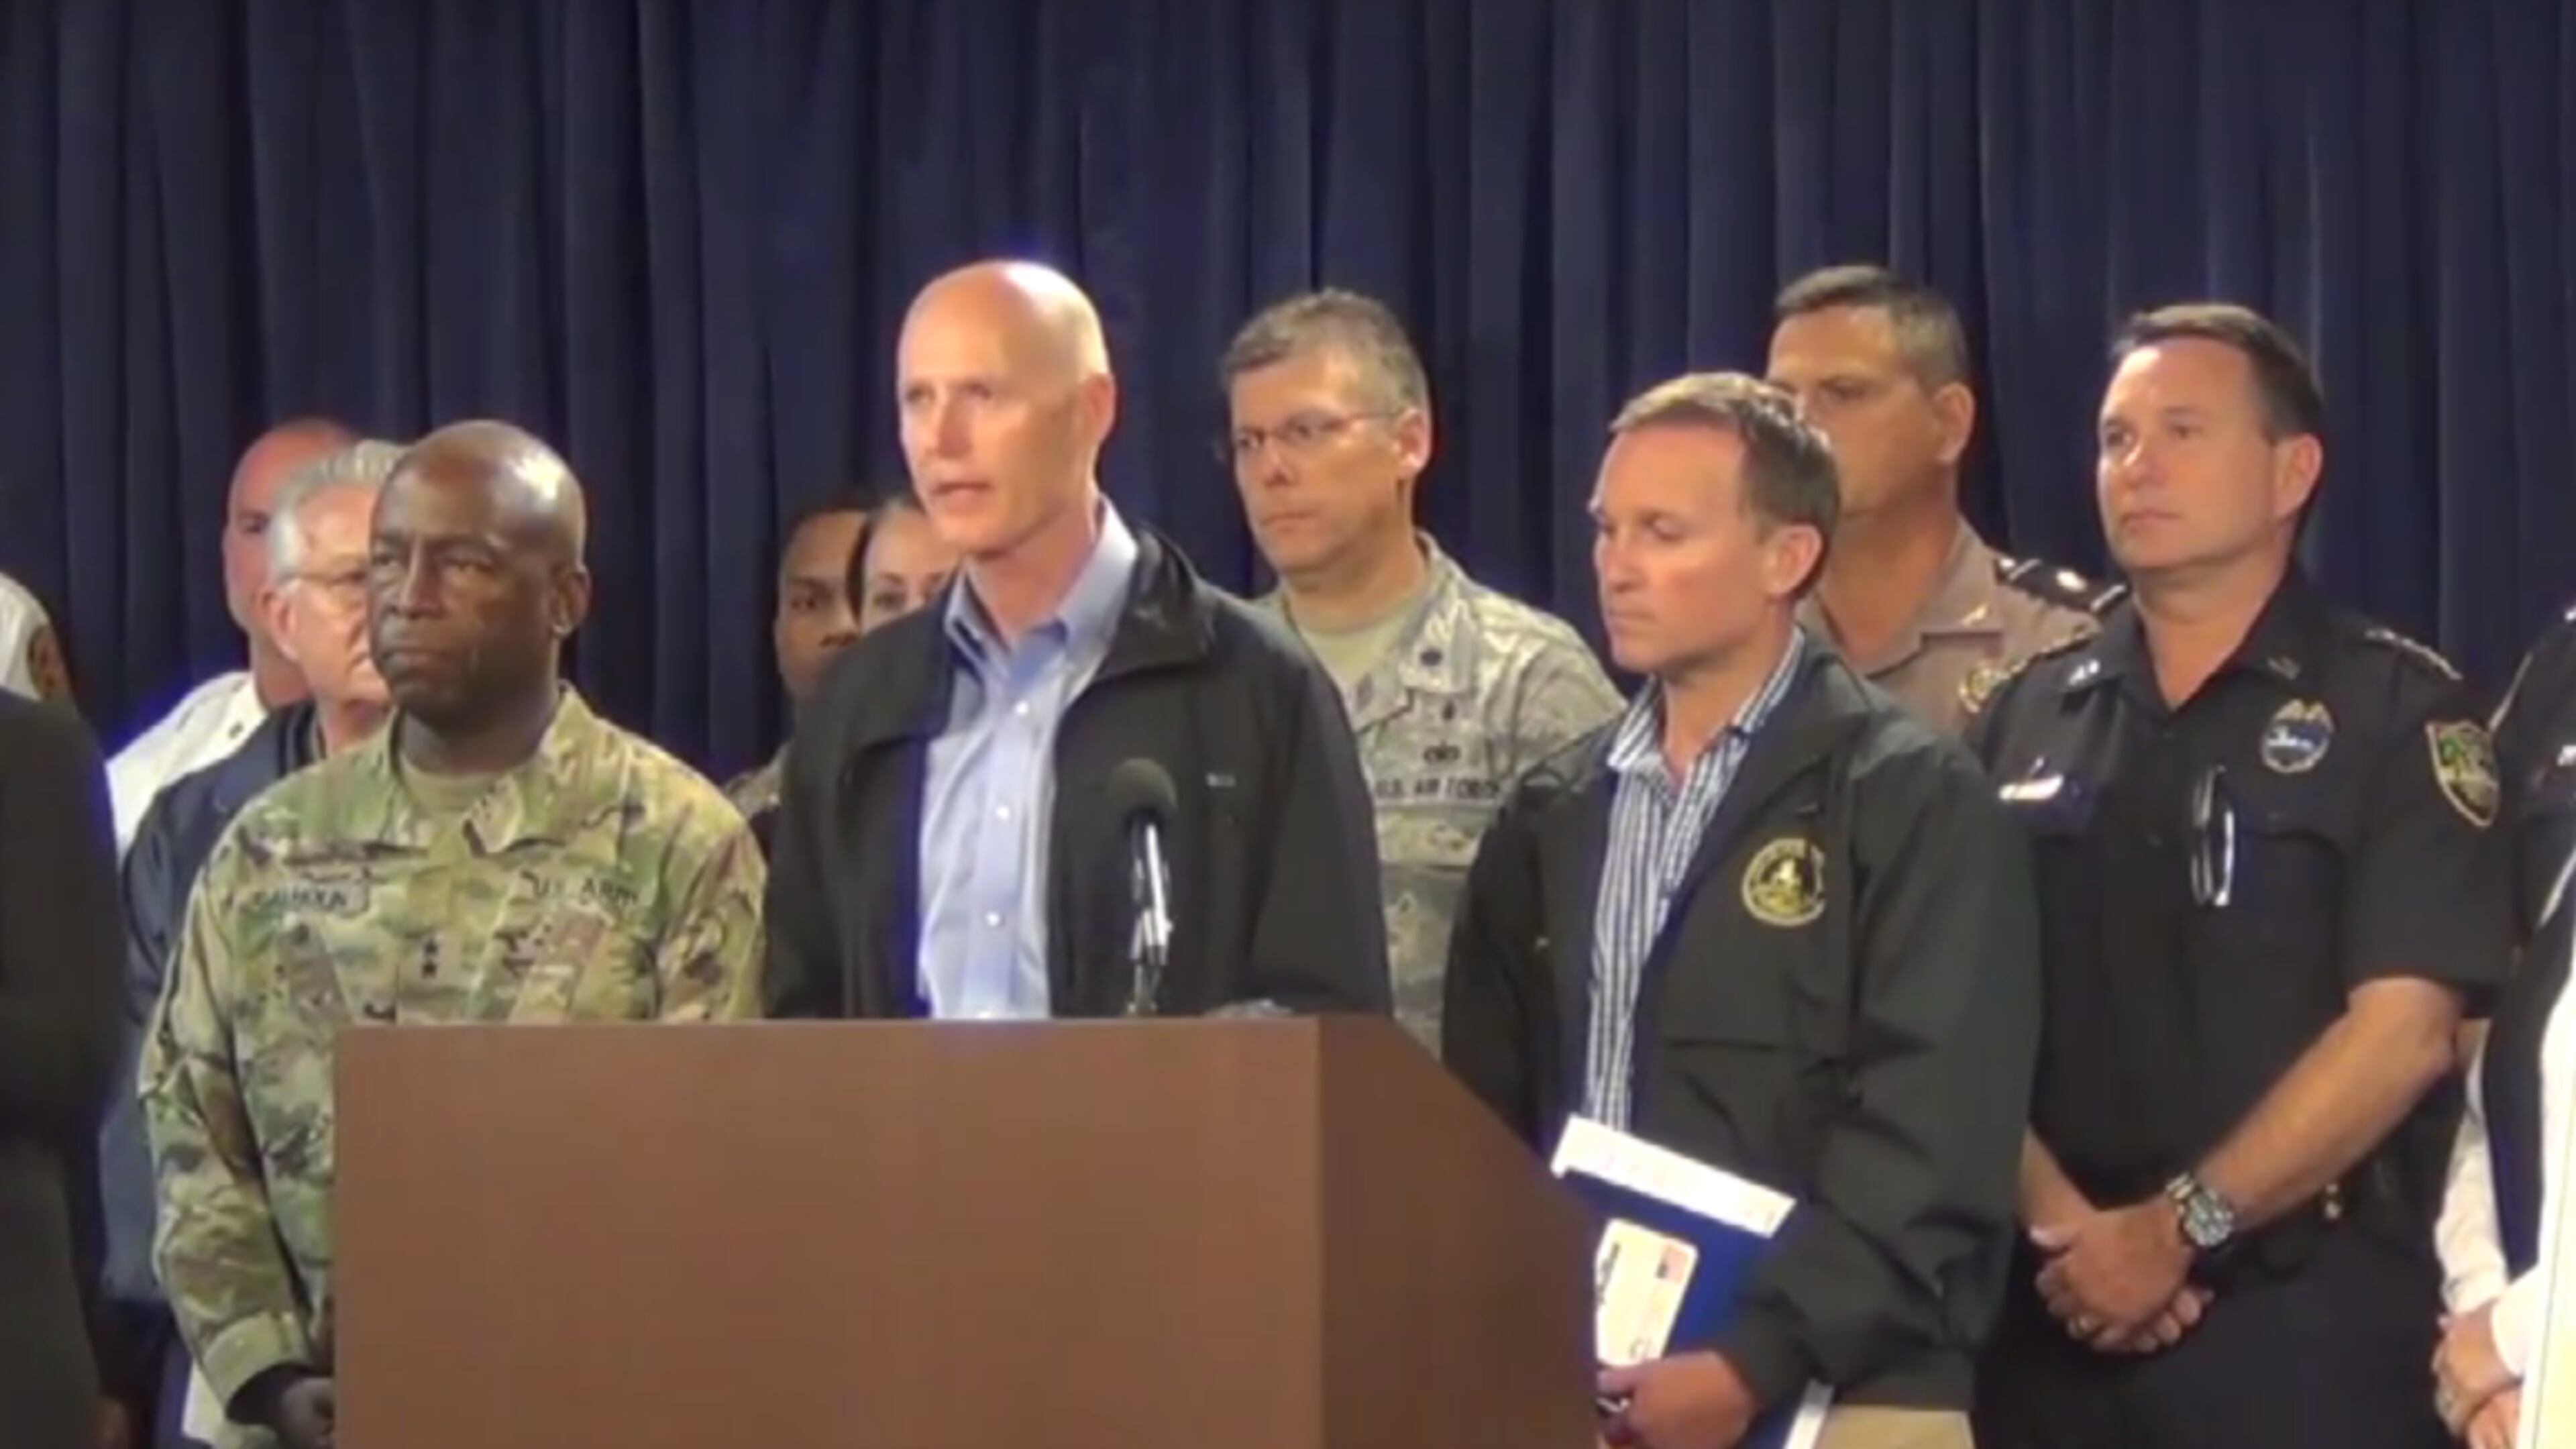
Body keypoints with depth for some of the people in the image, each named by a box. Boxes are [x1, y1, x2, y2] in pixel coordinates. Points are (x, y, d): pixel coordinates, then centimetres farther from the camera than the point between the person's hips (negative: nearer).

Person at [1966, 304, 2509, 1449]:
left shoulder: (2395, 711, 0)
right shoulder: (2023, 719, 11)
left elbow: (2402, 1030, -10)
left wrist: (2177, 1229, -13)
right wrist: (2058, 1220, -11)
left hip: (2304, 1315, -3)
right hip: (2058, 1311, 3)